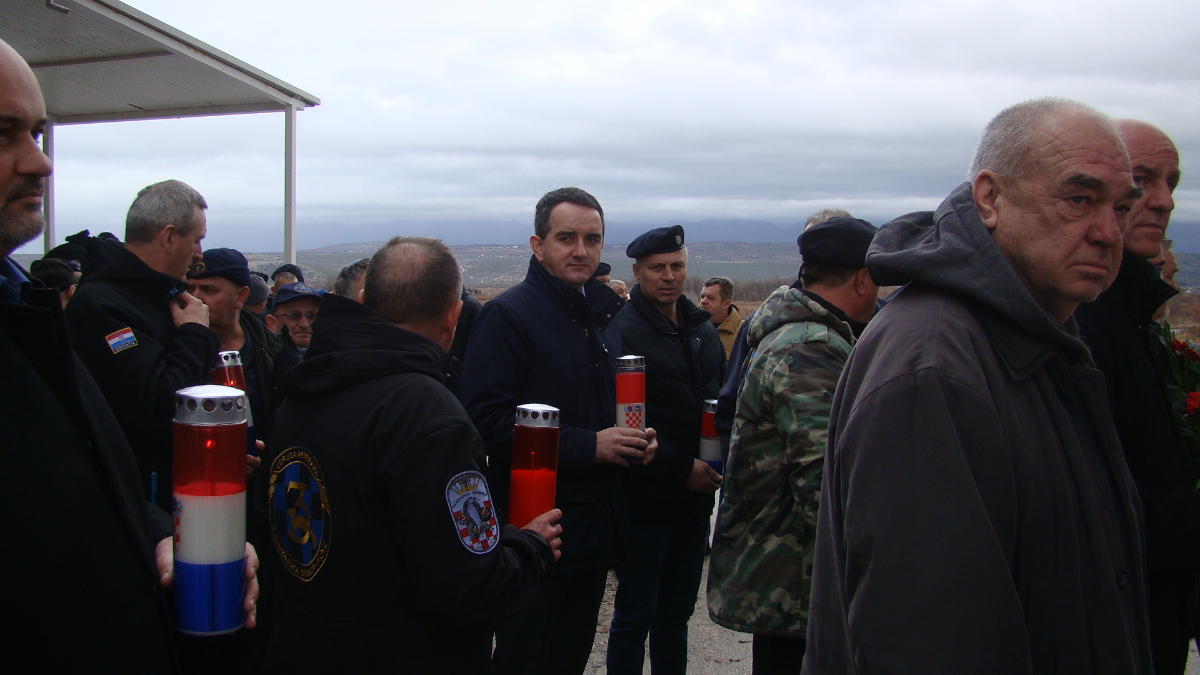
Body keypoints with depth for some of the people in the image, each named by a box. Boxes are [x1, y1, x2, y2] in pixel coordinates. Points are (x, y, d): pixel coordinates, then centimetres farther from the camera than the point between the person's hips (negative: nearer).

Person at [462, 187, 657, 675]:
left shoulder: (603, 314, 14)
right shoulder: (508, 315, -12)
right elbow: (488, 421, -21)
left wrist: (636, 439, 4)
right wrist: (586, 445, -22)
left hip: (597, 530, 8)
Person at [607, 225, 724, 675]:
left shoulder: (702, 329, 11)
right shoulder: (622, 331, -13)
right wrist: (681, 467, -18)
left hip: (695, 495, 7)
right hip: (646, 498, -7)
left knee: (677, 612, 17)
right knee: (635, 616, 5)